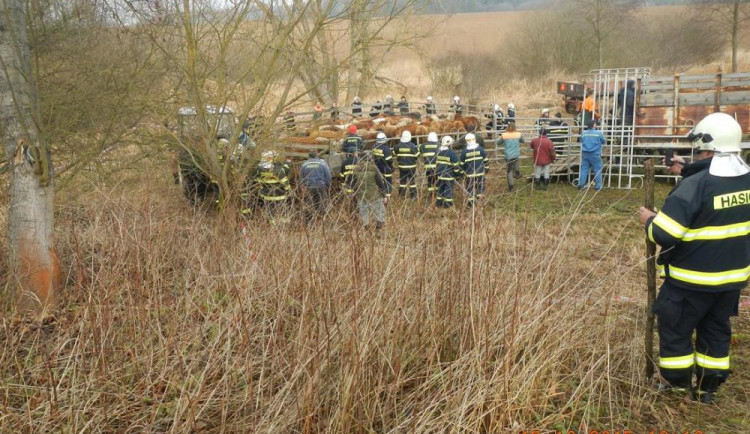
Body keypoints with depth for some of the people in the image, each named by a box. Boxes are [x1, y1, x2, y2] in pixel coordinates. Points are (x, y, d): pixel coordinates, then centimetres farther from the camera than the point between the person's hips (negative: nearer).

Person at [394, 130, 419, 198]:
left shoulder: (398, 146, -6)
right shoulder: (412, 146, -14)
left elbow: (395, 154, 4)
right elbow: (417, 155, -8)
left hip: (402, 166, 3)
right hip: (411, 166, -3)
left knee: (402, 181, 13)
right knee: (412, 181, 7)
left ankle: (401, 195, 18)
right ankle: (413, 195, 9)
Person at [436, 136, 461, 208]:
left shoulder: (438, 151, 4)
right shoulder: (451, 153, -16)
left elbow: (436, 162, 14)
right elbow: (455, 165, -12)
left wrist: (436, 171, 24)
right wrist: (458, 174, -2)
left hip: (440, 175, 6)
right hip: (449, 175, -6)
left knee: (440, 188, 17)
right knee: (449, 189, 2)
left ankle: (439, 202, 24)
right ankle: (447, 204, 5)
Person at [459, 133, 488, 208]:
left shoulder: (464, 151, -7)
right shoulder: (480, 149, -5)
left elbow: (461, 163, -1)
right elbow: (486, 160, 2)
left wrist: (462, 171, 12)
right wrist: (486, 168, 16)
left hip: (470, 173, -1)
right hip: (480, 172, 1)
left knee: (470, 188, 8)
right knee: (480, 186, 14)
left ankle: (471, 203, 9)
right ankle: (479, 201, 17)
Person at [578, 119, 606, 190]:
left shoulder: (583, 133, 1)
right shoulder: (598, 133, -8)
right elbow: (604, 141, 5)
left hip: (585, 154, 4)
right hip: (595, 154, -3)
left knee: (584, 169, 10)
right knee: (597, 170, 5)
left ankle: (581, 184, 8)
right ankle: (598, 186, 7)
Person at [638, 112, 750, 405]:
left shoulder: (694, 186, -25)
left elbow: (664, 235, -25)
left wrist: (649, 221, -5)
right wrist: (687, 170, 22)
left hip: (693, 278, -7)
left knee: (674, 328, 12)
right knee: (716, 330, 20)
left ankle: (679, 387, 23)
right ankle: (708, 388, 31)